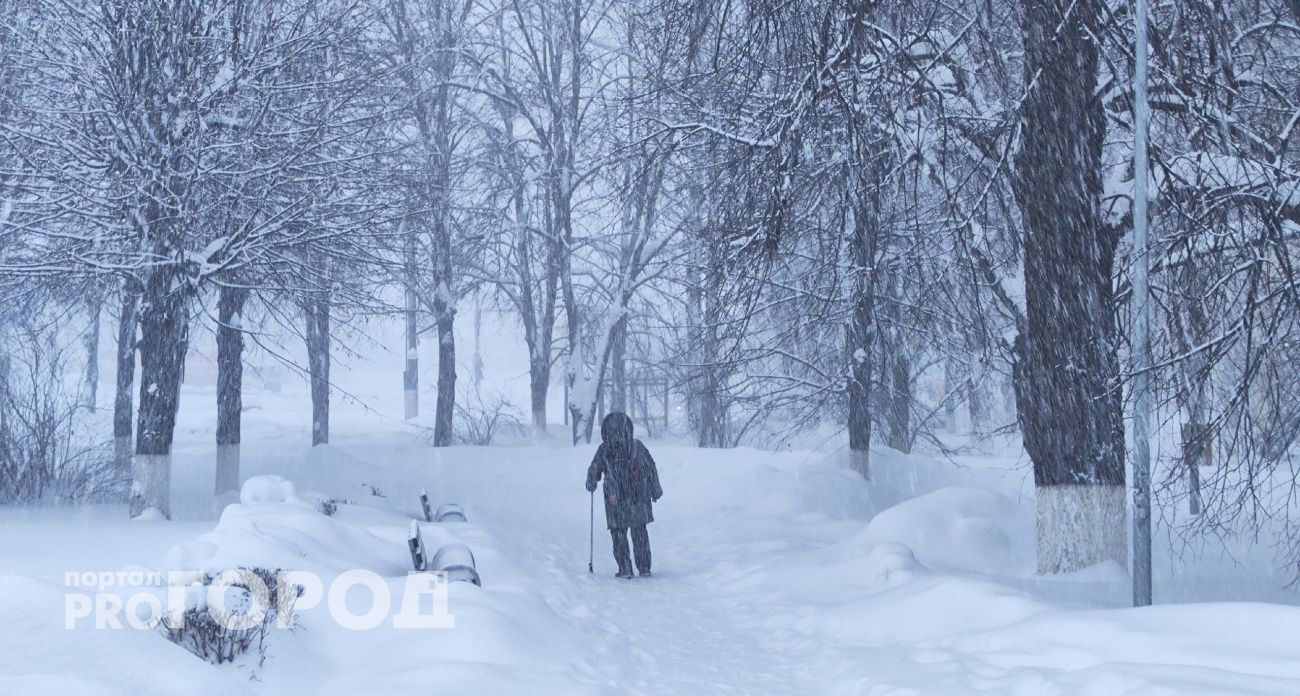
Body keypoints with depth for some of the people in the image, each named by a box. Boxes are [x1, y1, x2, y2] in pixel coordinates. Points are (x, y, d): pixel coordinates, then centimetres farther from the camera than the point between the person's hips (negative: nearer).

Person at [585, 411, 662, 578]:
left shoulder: (604, 449, -8)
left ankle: (625, 568, 3)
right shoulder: (637, 445, -3)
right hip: (638, 496, 2)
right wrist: (655, 490, 13)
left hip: (615, 500, -2)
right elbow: (651, 468, 2)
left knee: (619, 533, 9)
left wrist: (591, 485, 22)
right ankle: (644, 567, 15)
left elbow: (594, 472, 0)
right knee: (640, 532, 13)